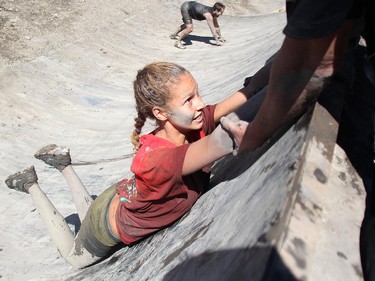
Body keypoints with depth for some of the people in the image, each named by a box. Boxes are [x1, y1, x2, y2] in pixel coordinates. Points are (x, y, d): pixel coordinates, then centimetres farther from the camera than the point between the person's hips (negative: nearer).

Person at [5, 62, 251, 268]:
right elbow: (220, 143, -63)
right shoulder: (155, 160, -48)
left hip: (123, 200, 6)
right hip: (111, 225, -5)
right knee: (75, 257, 30)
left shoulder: (193, 124, -26)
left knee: (88, 218, 39)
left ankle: (64, 165, 37)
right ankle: (32, 185, 31)